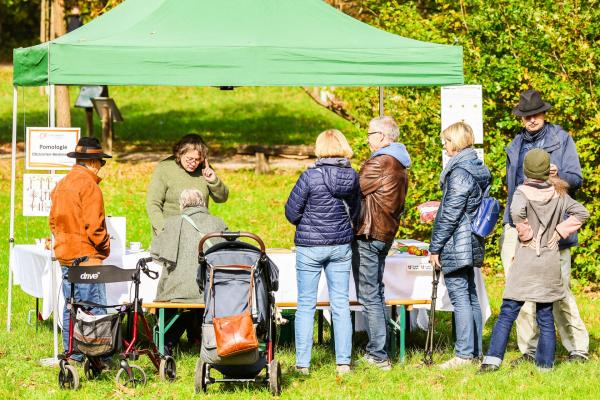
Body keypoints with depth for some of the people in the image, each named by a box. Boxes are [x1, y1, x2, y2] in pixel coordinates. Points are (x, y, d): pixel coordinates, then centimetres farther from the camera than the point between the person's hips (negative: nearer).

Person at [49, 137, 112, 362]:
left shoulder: (61, 185, 13)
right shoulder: (88, 185, -14)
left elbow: (53, 221, 17)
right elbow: (93, 224, -18)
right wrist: (104, 245, -5)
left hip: (65, 256, 9)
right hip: (87, 255, -9)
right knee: (95, 307, -5)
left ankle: (72, 354, 16)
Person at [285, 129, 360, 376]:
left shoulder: (310, 177, -16)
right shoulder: (353, 177, -3)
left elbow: (292, 212, -8)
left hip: (310, 246, -4)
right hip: (341, 245, 4)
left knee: (306, 305, 4)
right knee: (340, 304, 9)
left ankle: (303, 363, 4)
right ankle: (343, 362, 9)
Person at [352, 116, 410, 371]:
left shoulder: (380, 163, -16)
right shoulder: (399, 164, 15)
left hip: (368, 234, -10)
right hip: (386, 233, 10)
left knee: (369, 295, -7)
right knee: (377, 294, 17)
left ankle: (378, 356, -8)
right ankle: (378, 350, 22)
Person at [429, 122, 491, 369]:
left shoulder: (460, 173, -16)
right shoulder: (478, 168, 13)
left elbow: (450, 214, -18)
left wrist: (435, 247, -12)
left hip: (456, 246, -10)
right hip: (471, 245, 10)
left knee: (460, 298, -8)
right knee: (470, 297, 13)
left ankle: (464, 354, -8)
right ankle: (475, 350, 19)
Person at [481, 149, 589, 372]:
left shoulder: (523, 192, -8)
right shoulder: (558, 194, 5)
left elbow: (517, 211, -27)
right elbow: (581, 213, 4)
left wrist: (526, 234, -12)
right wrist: (559, 232, 5)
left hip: (526, 259, -3)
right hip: (551, 260, 3)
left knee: (508, 312, -1)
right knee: (545, 316, 10)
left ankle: (493, 359, -8)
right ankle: (545, 363, 11)